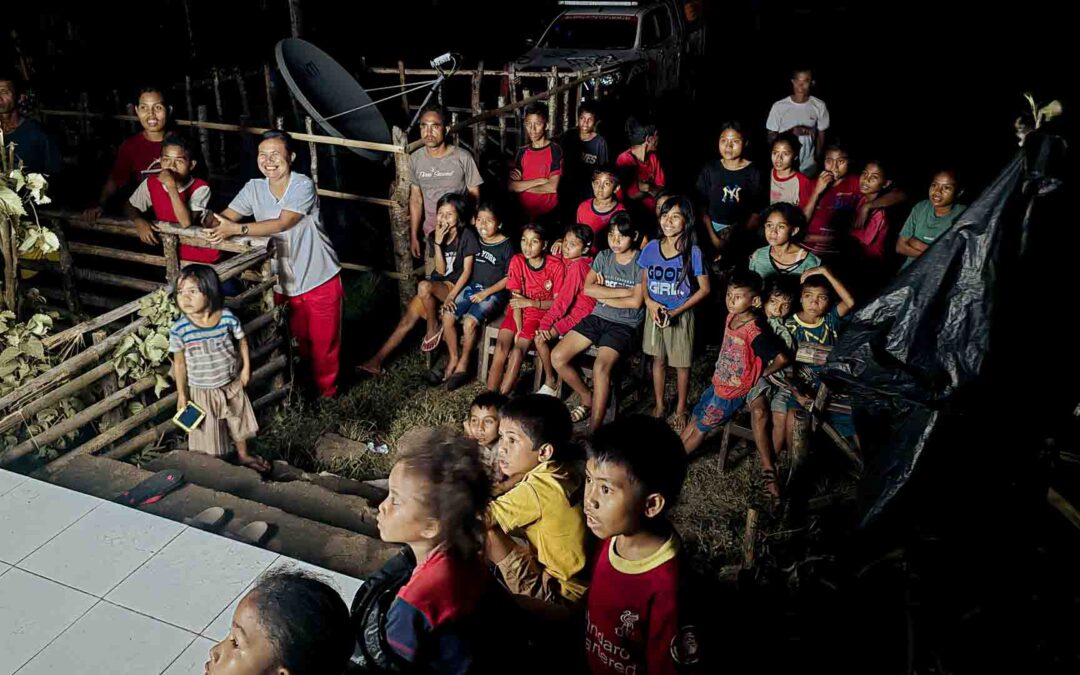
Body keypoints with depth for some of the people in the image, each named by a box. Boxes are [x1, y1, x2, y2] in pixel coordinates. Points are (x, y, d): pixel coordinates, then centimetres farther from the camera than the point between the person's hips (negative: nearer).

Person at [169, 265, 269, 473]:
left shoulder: (227, 317, -19)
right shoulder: (179, 329, -21)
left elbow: (242, 341, -1)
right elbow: (179, 363, -9)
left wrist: (246, 367, -3)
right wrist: (181, 394, -4)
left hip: (232, 385, 2)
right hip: (202, 391, -2)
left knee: (239, 422, 23)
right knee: (209, 432, 16)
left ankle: (244, 456, 49)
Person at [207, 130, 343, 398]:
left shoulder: (303, 185, -18)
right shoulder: (254, 188, -1)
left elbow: (281, 224, -28)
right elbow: (225, 218, -7)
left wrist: (237, 229, -35)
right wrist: (215, 227, -31)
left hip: (320, 281, -4)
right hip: (284, 283, 4)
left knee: (324, 341, 8)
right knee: (300, 340, 17)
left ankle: (327, 390, 29)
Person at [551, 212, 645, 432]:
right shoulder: (603, 256, 10)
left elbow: (635, 301, -11)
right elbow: (588, 289, -4)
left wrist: (604, 296, -2)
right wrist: (623, 292, -9)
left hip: (625, 324, -5)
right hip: (598, 317, 6)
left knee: (601, 367, -31)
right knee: (557, 357, -11)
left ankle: (594, 430, -23)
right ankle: (587, 397, 13)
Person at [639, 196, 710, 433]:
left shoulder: (693, 252, -15)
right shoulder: (651, 248, -5)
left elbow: (704, 289, -10)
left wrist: (676, 311, -15)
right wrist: (649, 302, -12)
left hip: (681, 315, -3)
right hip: (654, 313, 3)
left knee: (682, 364, 10)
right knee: (658, 360, 17)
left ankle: (680, 410, 29)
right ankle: (658, 406, 34)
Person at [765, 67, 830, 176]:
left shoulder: (819, 106, -6)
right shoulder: (779, 106, -9)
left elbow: (821, 135, 5)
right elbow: (771, 137, -3)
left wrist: (817, 161, 6)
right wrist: (790, 132, -20)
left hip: (808, 167, 1)